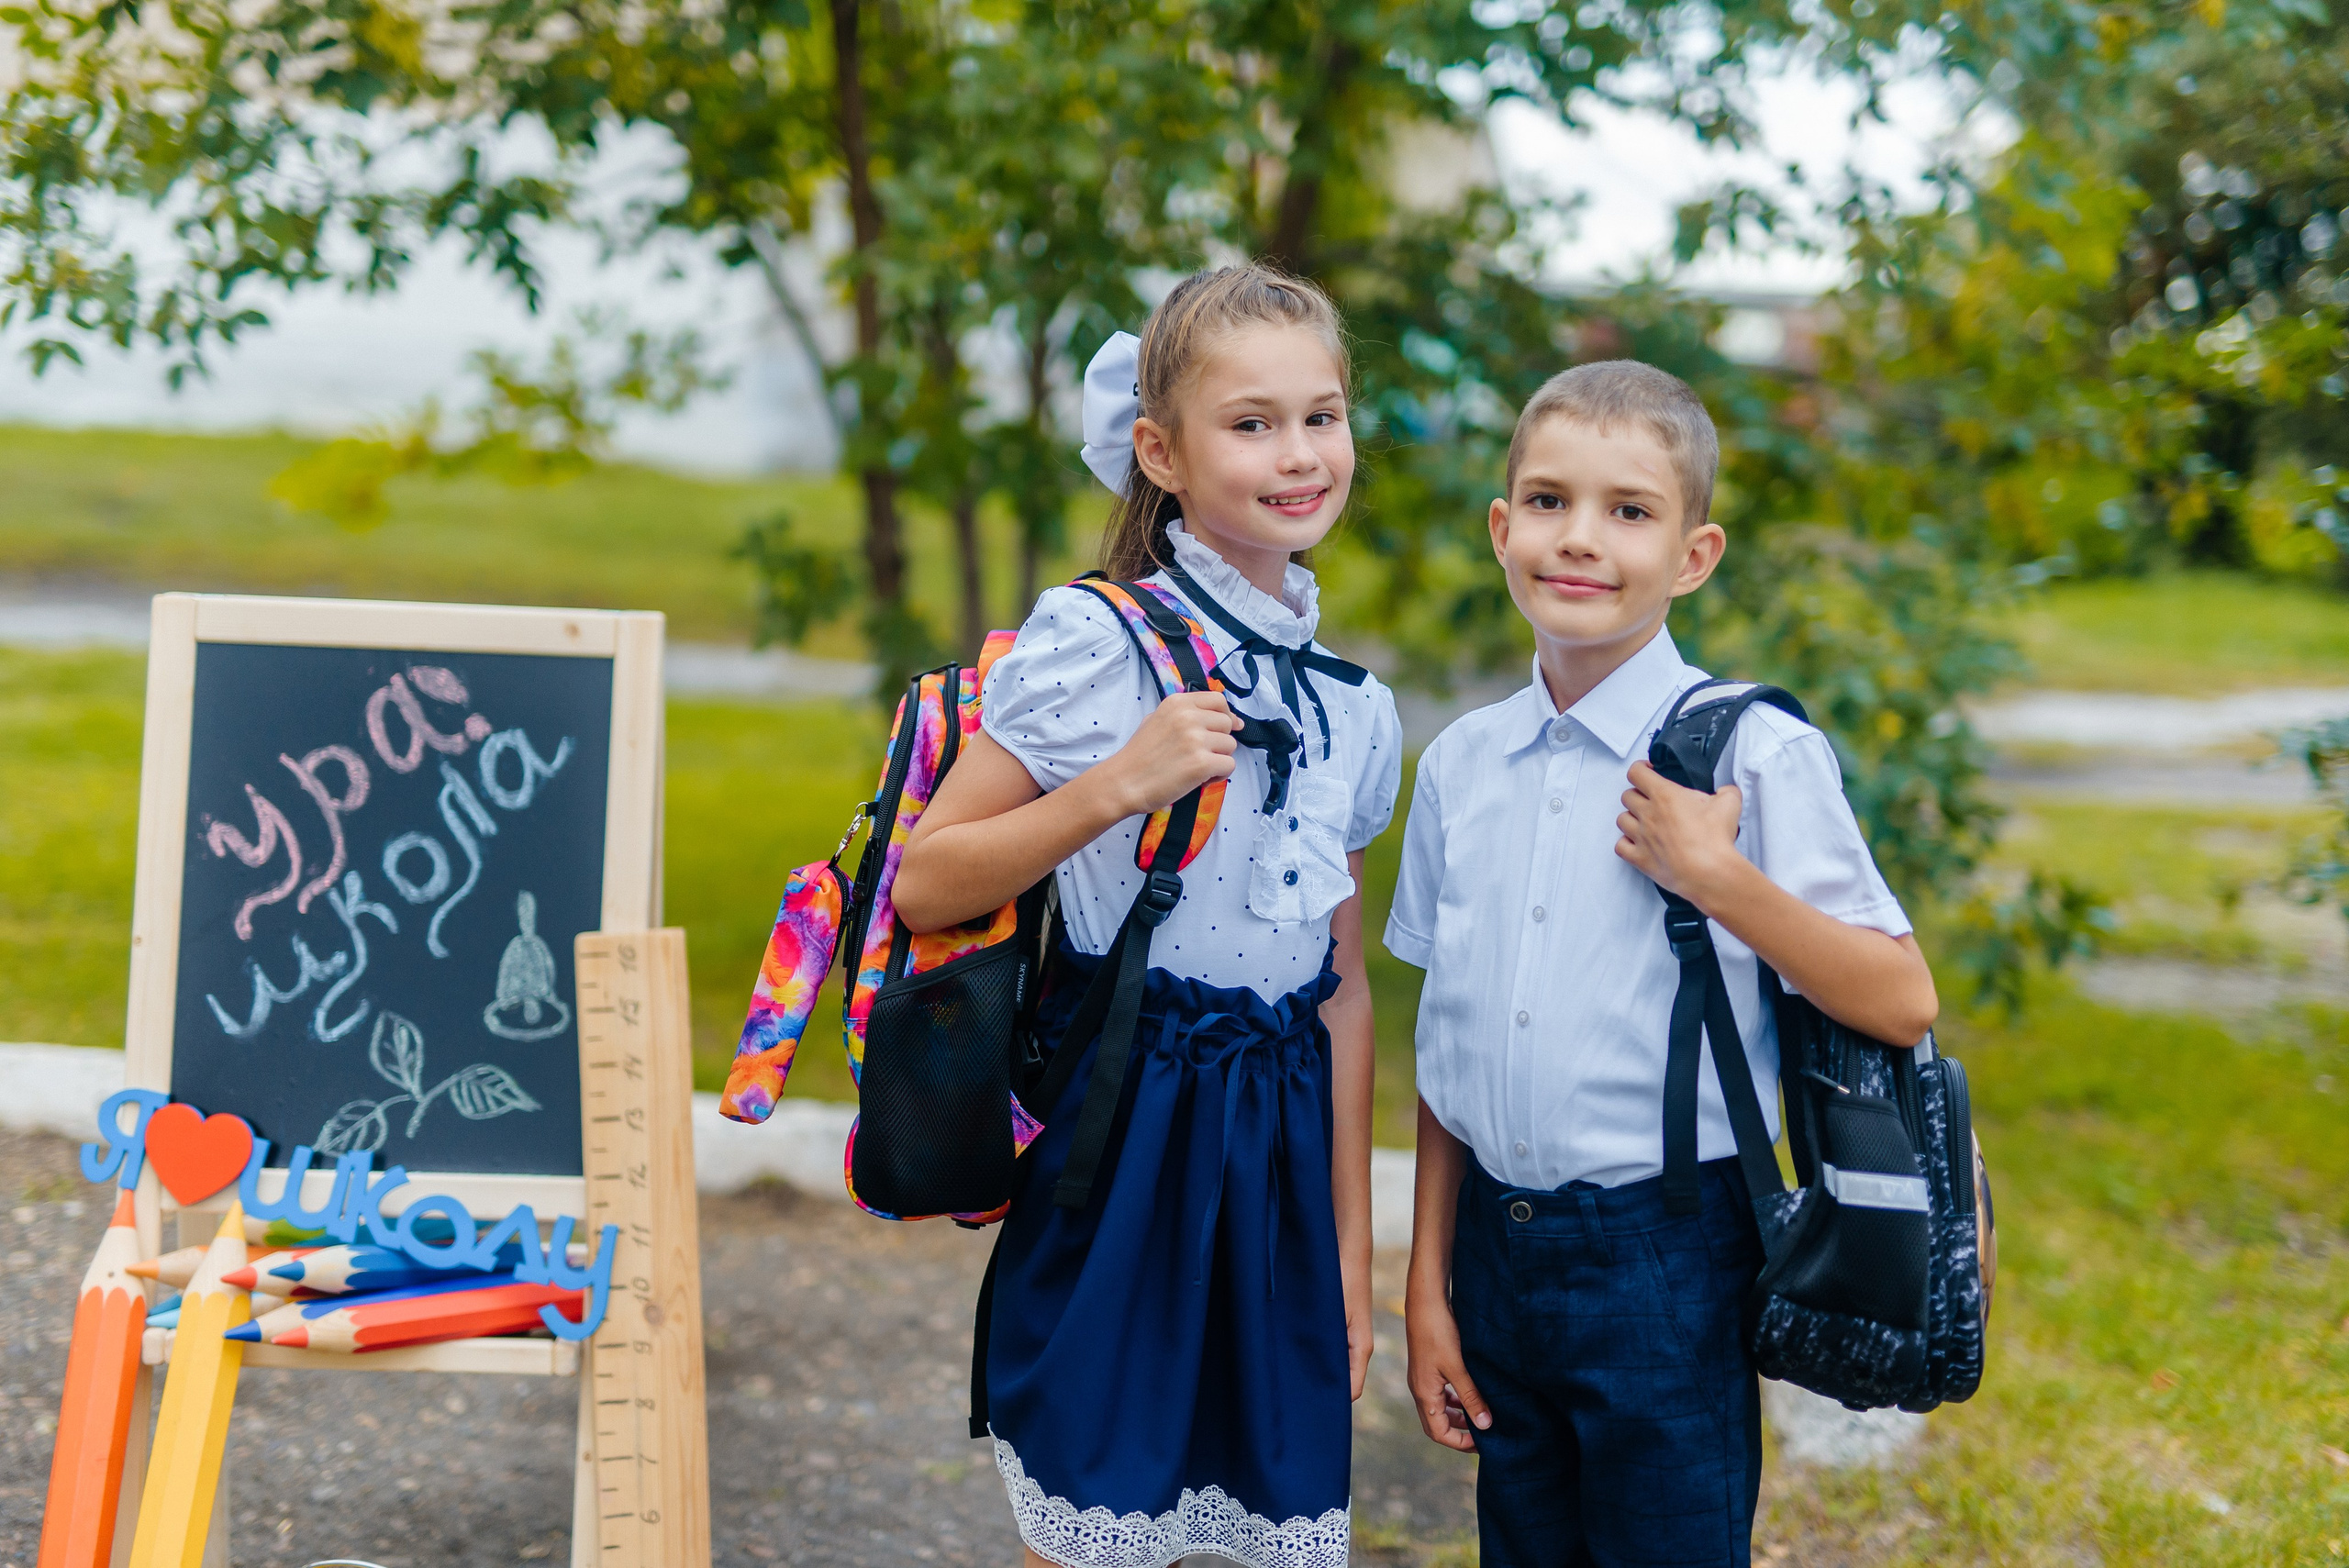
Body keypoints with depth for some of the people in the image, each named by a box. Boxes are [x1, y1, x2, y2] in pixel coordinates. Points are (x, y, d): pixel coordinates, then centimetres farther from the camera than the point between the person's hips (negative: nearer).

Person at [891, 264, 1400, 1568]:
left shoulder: (1351, 708, 9)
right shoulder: (1091, 644, -8)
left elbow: (1344, 985, 13)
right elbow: (925, 886, -10)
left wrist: (1352, 1241, 13)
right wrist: (1118, 786, -21)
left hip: (1279, 1157, 5)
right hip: (1116, 1152, -5)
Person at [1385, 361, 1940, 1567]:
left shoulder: (1755, 755, -9)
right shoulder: (1462, 763, 5)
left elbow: (1900, 1003, -11)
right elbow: (1445, 1046, 10)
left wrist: (1715, 878, -20)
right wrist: (1429, 1283, 11)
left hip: (1667, 1266, -4)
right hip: (1499, 1247, 5)